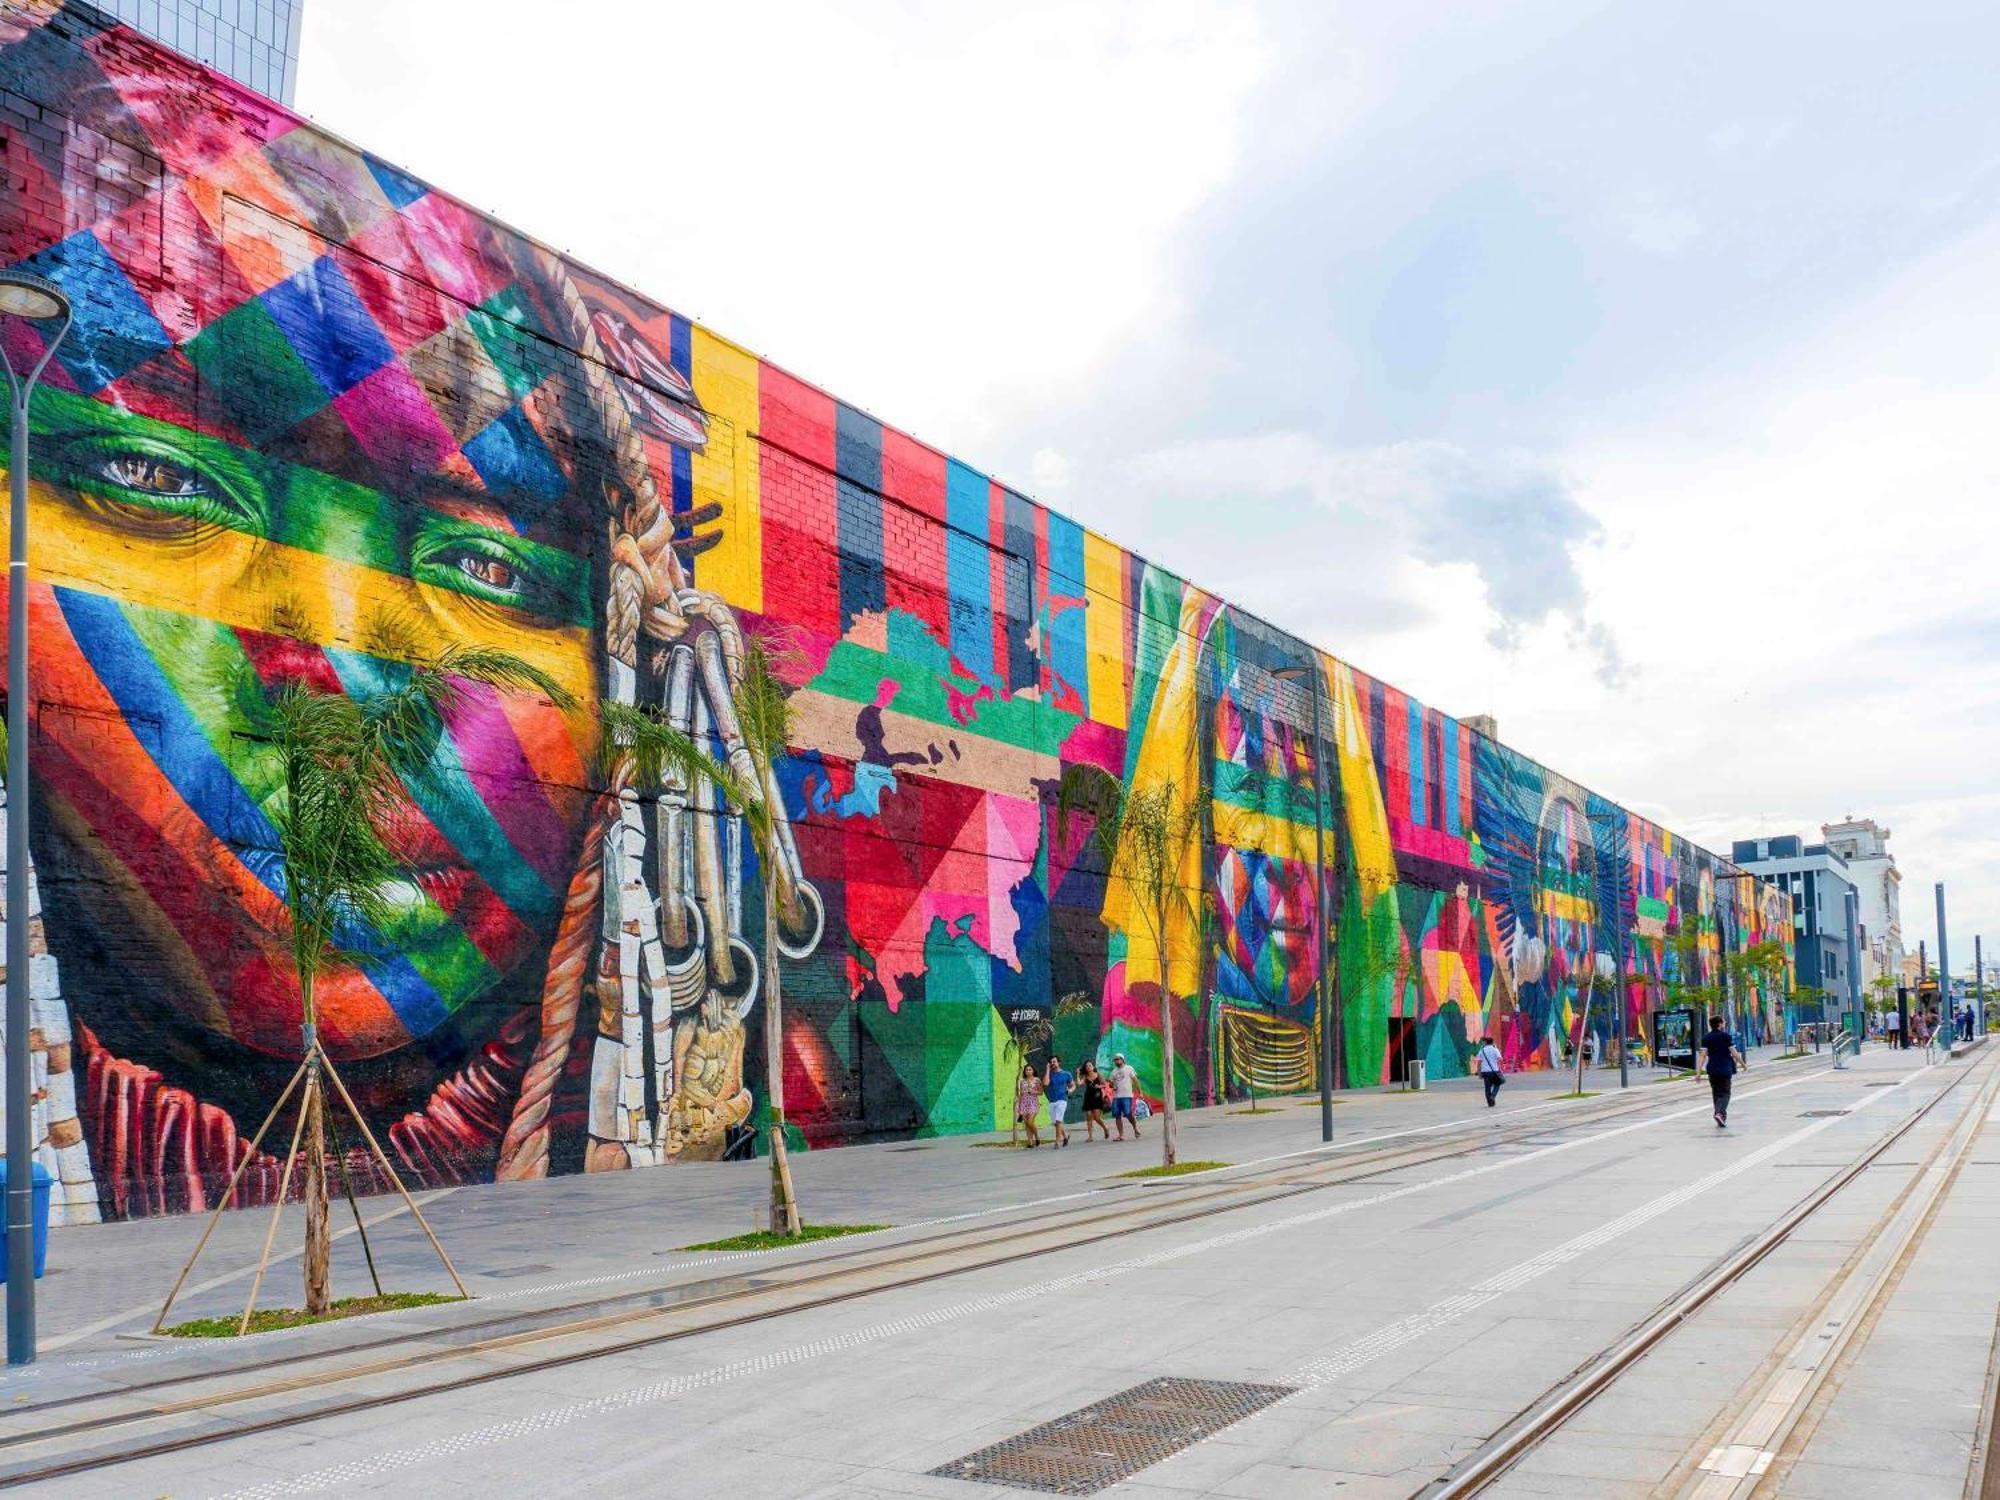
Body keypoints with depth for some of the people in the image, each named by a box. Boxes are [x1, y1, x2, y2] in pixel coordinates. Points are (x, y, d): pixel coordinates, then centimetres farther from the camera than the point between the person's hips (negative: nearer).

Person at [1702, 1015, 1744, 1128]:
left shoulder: (1706, 1038, 3)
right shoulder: (1726, 1036, -4)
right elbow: (1734, 1053, -6)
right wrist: (1742, 1063, 8)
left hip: (1712, 1070, 3)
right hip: (1725, 1069, -3)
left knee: (1716, 1093, 13)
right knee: (1724, 1093, 0)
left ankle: (1722, 1119, 15)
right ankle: (1720, 1112, -25)